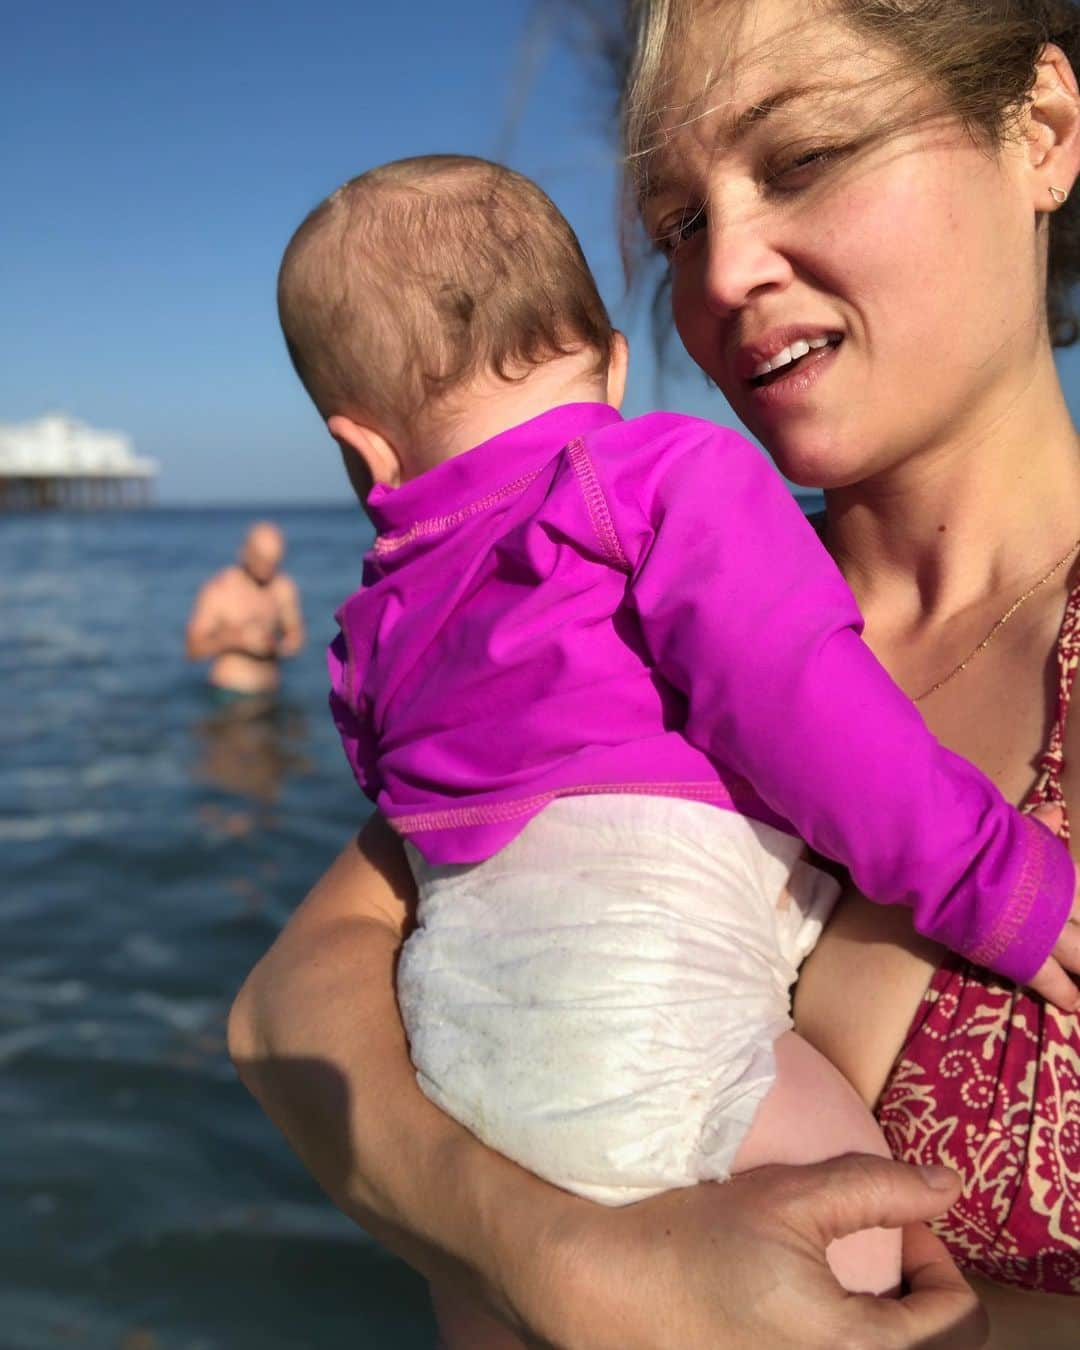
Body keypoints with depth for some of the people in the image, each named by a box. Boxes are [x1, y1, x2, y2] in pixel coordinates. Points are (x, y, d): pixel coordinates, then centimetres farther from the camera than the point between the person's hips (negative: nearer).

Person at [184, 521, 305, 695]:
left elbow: (296, 635, 13)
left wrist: (283, 645, -10)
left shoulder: (285, 587, 0)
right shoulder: (217, 590, -9)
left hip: (270, 693, 4)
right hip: (229, 693, -3)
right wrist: (239, 639, -20)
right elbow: (194, 648, -7)